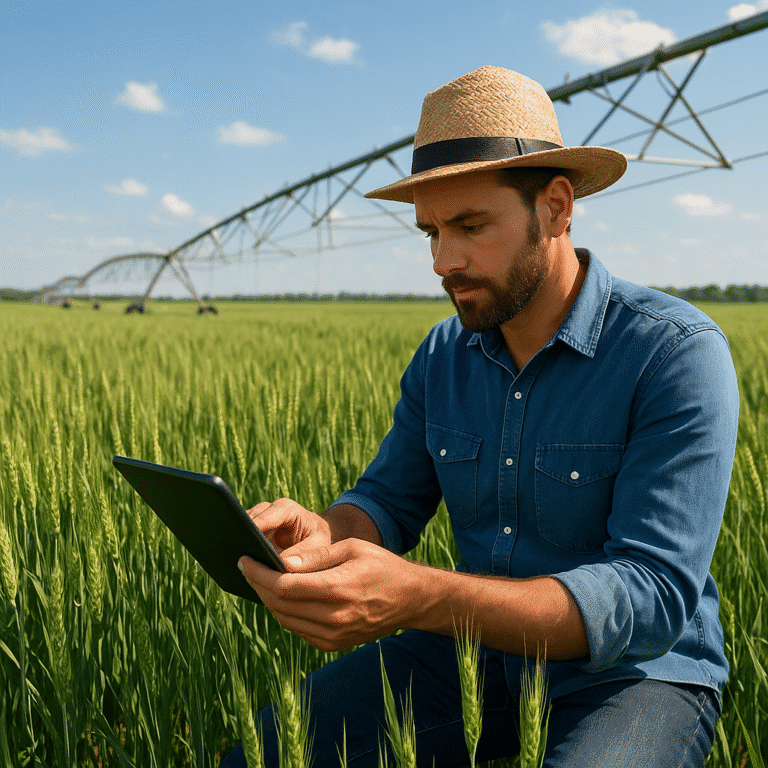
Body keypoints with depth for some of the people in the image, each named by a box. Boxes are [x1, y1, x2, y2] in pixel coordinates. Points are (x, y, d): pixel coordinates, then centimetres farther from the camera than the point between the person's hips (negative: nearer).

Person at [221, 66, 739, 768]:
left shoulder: (677, 353, -19)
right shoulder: (442, 357, 1)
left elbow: (653, 596, -26)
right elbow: (388, 504, 4)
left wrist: (420, 598, -40)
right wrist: (322, 533, -23)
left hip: (630, 676, -3)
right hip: (475, 652, 4)